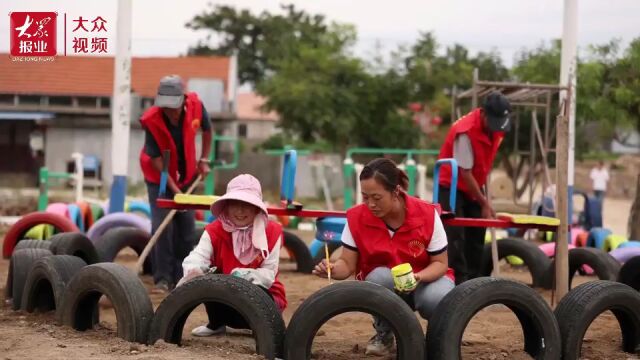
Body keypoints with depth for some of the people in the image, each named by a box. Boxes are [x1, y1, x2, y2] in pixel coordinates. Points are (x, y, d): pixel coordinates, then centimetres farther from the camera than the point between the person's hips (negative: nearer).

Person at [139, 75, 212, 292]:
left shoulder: (195, 106, -20)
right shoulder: (151, 121, -28)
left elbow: (206, 129, 4)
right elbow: (156, 160, -25)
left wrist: (204, 160, 1)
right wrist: (174, 189, -31)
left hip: (186, 177, 4)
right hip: (160, 179, -3)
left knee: (186, 228, 5)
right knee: (162, 227, -13)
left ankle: (182, 277, 15)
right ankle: (163, 279, -6)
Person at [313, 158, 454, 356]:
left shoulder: (427, 214, -21)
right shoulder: (357, 218, -17)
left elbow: (440, 263, -14)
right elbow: (348, 264, -11)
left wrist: (418, 277, -35)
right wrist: (333, 269, -34)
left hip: (426, 279, -1)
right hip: (383, 288, 1)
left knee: (436, 299, -37)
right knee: (380, 276, -35)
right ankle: (384, 334, -6)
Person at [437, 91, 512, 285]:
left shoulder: (497, 128, -6)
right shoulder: (465, 131, -29)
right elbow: (465, 172, -25)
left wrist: (484, 196, 7)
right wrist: (484, 203, -21)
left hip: (473, 186, 8)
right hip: (451, 187, -8)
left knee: (477, 235, 7)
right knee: (455, 238, -13)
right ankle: (459, 281, -14)